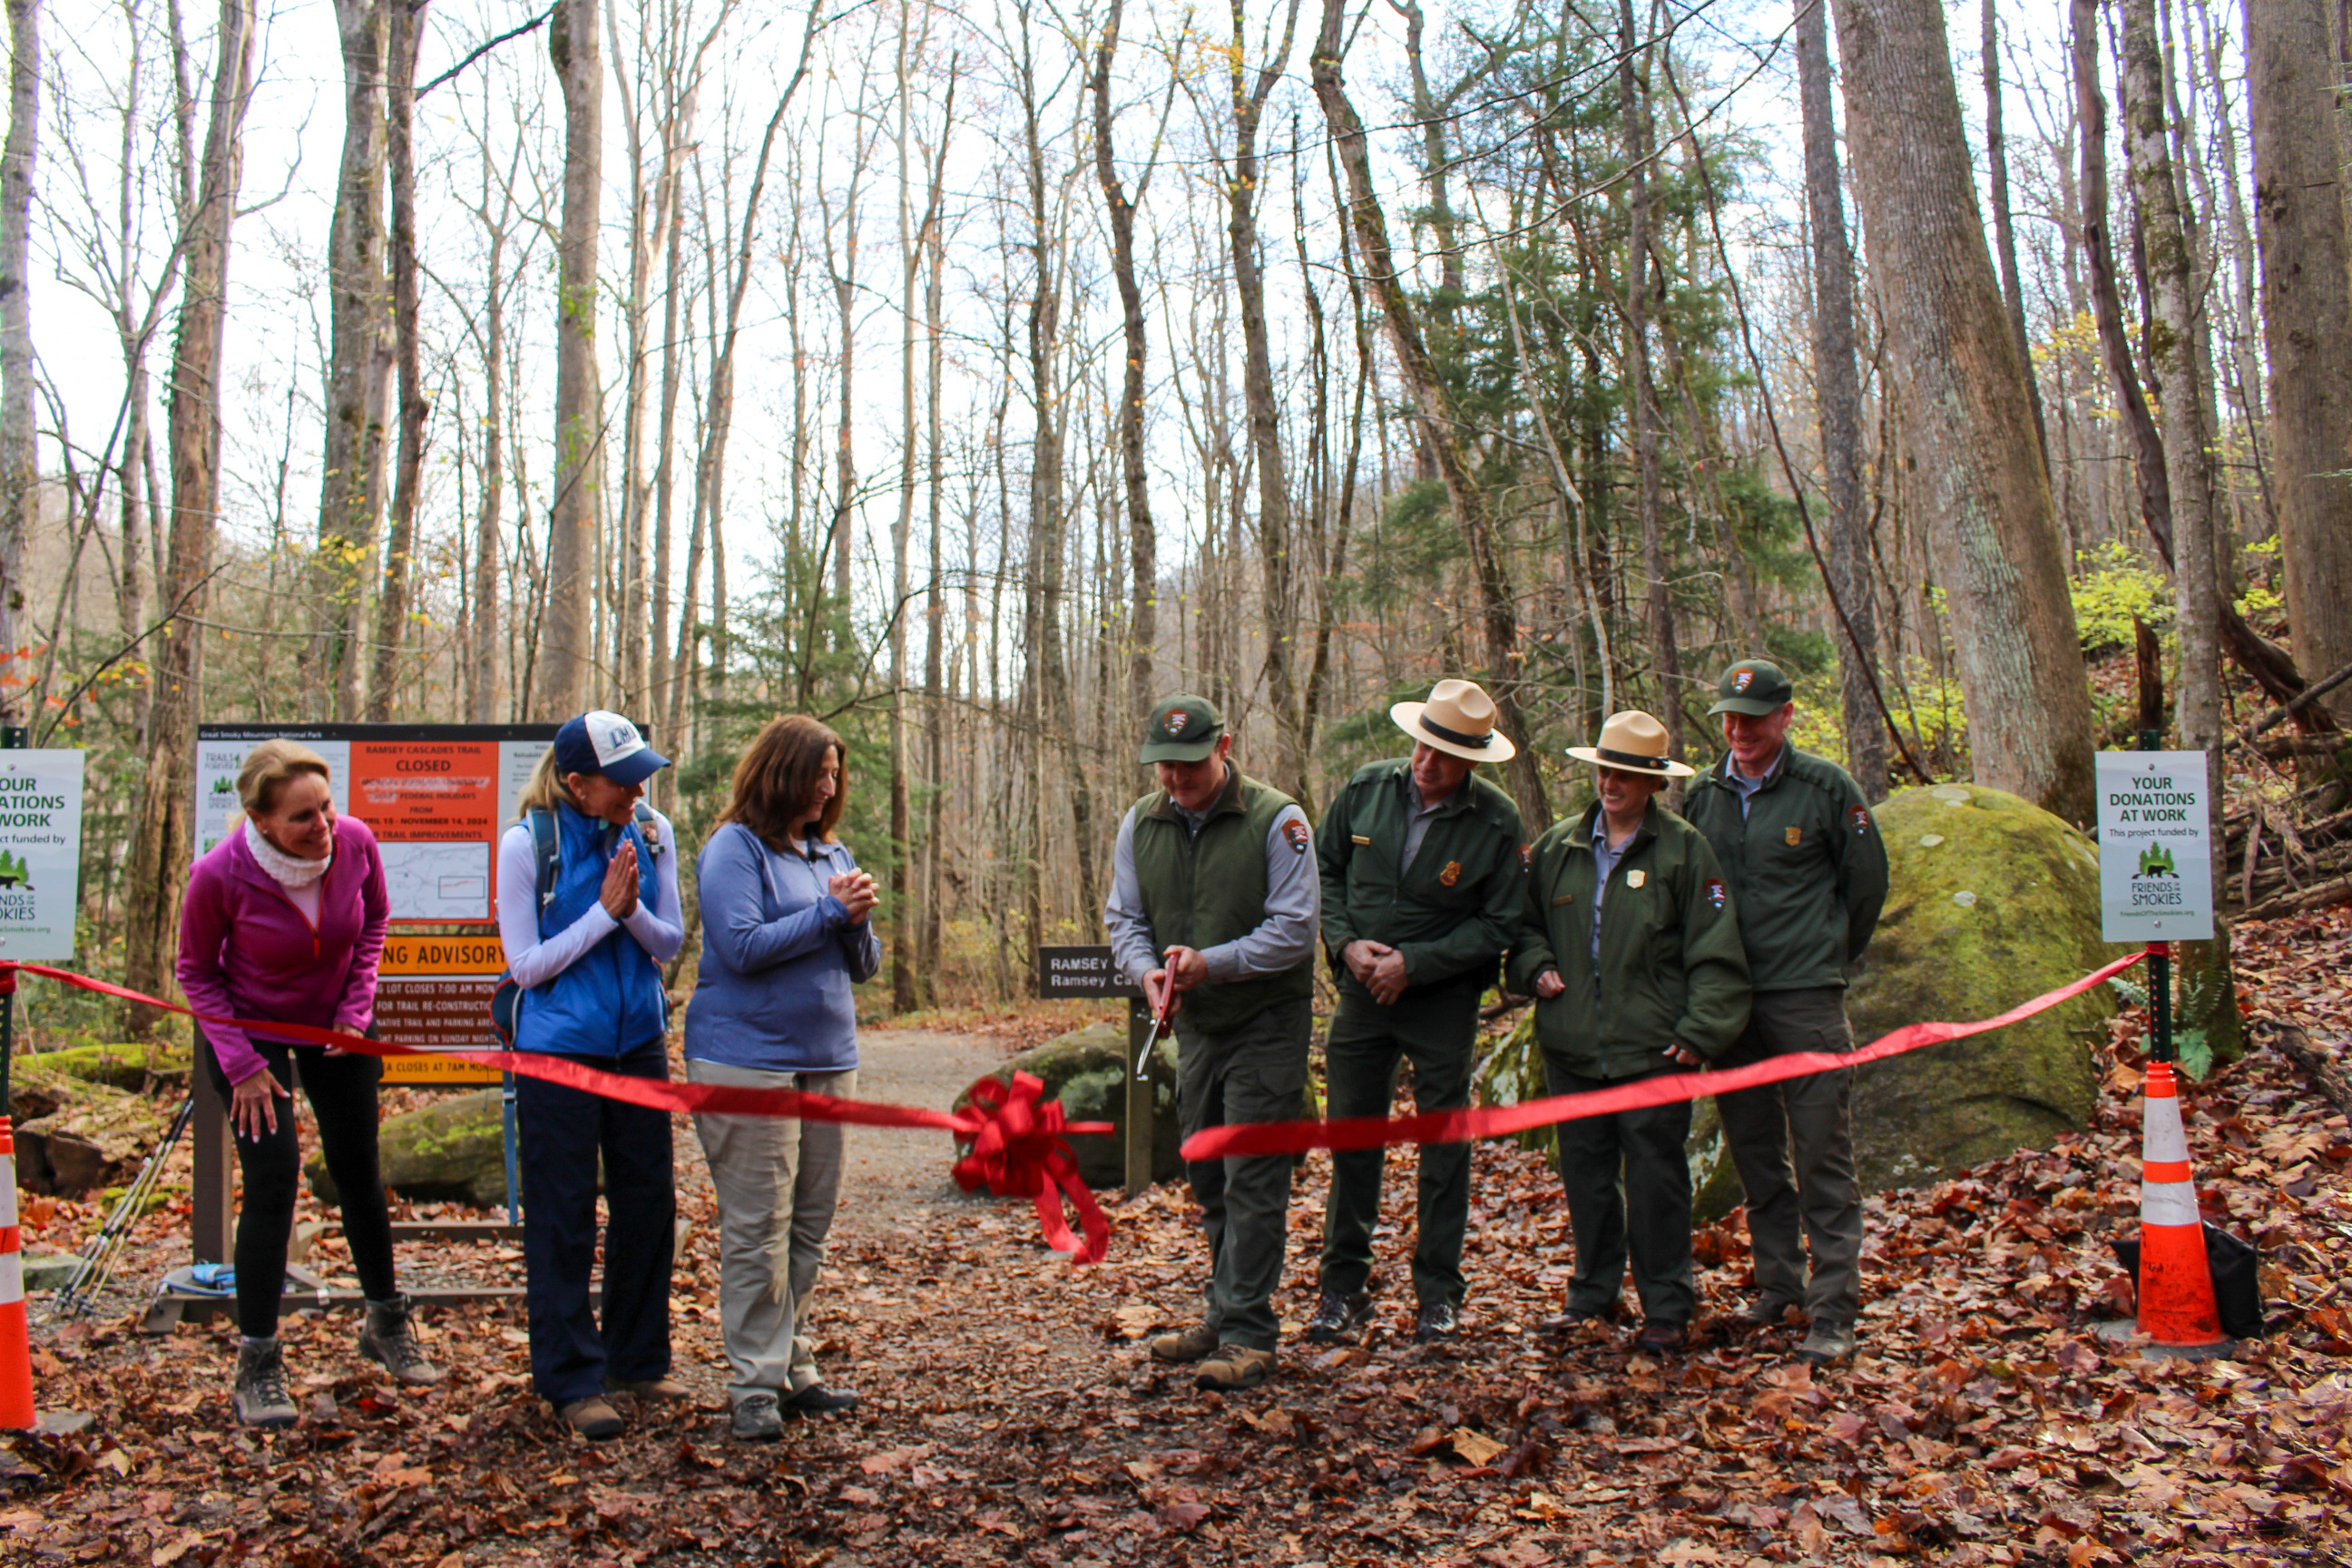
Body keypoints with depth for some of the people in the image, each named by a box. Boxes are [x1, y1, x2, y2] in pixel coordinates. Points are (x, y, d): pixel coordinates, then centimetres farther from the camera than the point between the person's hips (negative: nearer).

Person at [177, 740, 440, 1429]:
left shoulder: (356, 843, -21)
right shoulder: (220, 874, -28)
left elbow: (374, 919, 1)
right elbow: (196, 971, -11)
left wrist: (358, 1006, -8)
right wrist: (241, 1064, -15)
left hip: (334, 1027, 3)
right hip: (249, 1030, -3)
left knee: (357, 1169, 9)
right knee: (273, 1177, -12)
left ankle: (386, 1322, 28)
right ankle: (256, 1364, 2)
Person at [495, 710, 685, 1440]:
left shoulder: (651, 834, -1)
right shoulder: (527, 844, -12)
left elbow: (670, 944, 3)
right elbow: (526, 964, -10)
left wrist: (634, 911, -17)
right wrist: (604, 910, -17)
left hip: (640, 1043, 5)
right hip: (558, 1051, -4)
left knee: (648, 1202, 11)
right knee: (562, 1217, 3)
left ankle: (639, 1360, 28)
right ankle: (572, 1379, 16)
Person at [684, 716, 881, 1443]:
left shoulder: (833, 855, 15)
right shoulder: (733, 850, -5)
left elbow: (864, 966, 16)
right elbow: (742, 948, -16)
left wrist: (859, 921, -5)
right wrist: (829, 912, -11)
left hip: (828, 1060, 7)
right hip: (748, 1061, -7)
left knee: (810, 1225, 11)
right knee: (757, 1228, -4)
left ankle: (794, 1368, 21)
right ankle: (755, 1384, 4)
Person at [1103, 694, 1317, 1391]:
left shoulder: (1277, 820, -14)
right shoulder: (1141, 823, 3)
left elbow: (1294, 930, -15)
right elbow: (1124, 918, 7)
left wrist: (1210, 962, -25)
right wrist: (1147, 970, -14)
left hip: (1267, 1021, -6)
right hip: (1194, 1023, 6)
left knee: (1253, 1181, -6)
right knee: (1207, 1177, 14)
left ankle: (1246, 1335, 1)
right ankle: (1226, 1317, 27)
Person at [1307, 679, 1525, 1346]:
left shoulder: (1497, 822, -10)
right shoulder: (1366, 789, -2)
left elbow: (1498, 925, -8)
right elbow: (1323, 870, 8)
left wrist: (1412, 963, -15)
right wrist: (1346, 943, -7)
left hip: (1444, 998, -2)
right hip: (1362, 991, 2)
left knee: (1444, 1141, 5)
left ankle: (1438, 1292, 18)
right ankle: (1343, 1285, 18)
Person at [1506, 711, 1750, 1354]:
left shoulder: (1684, 850, -2)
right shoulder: (1557, 846, 9)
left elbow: (1715, 955, -2)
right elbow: (1525, 922, 22)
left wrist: (1700, 1033, -10)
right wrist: (1535, 966, 2)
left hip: (1653, 1052, -4)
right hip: (1572, 1049, 4)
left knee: (1655, 1181, 1)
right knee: (1584, 1177, 13)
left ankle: (1666, 1309, 15)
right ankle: (1593, 1294, 28)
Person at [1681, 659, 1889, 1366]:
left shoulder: (1826, 788, -2)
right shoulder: (1702, 795, 8)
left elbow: (1868, 881, 7)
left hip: (1806, 999, -4)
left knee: (1823, 1156, -4)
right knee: (1754, 1154, 12)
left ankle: (1834, 1309, 2)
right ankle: (1778, 1283, 26)